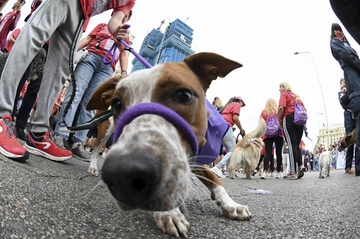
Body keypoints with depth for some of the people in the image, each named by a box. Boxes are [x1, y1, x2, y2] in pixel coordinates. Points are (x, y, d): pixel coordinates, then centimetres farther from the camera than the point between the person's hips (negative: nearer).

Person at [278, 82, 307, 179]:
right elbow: (304, 109, 20)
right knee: (297, 145, 11)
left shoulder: (284, 94, 5)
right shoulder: (296, 96, 25)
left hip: (289, 118, -6)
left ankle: (293, 172, -12)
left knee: (292, 145, -10)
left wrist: (279, 121, -4)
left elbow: (281, 108, -11)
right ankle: (301, 165, -9)